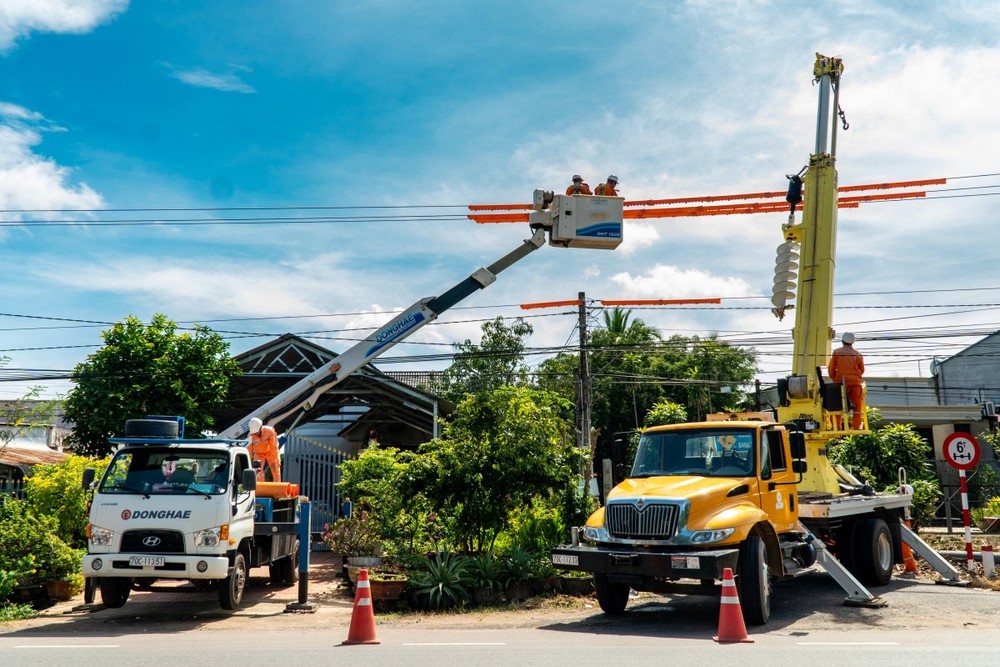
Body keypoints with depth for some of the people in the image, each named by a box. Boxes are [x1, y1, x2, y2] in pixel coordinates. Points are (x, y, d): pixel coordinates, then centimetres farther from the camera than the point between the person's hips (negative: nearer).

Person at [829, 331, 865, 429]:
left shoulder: (836, 352, 1)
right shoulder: (857, 354, 2)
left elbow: (831, 368, 2)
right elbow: (862, 370, 11)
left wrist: (834, 379, 16)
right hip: (855, 383, 0)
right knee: (857, 406, 7)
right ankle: (856, 427, 5)